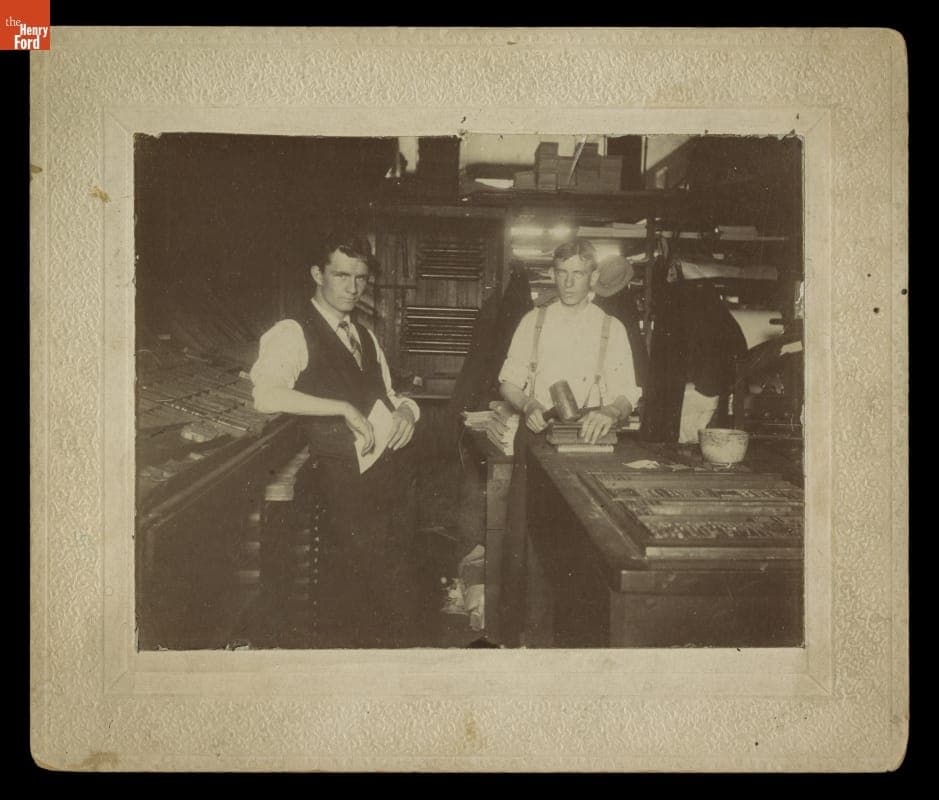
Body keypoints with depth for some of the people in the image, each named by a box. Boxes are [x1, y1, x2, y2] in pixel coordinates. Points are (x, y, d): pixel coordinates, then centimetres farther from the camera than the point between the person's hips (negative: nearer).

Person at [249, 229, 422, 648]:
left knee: (398, 595, 13)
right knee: (345, 602, -1)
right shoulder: (291, 334, -6)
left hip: (390, 483, 7)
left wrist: (405, 410, 2)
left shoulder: (366, 336, 20)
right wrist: (344, 408, -22)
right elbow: (266, 396, -22)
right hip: (343, 486, -7)